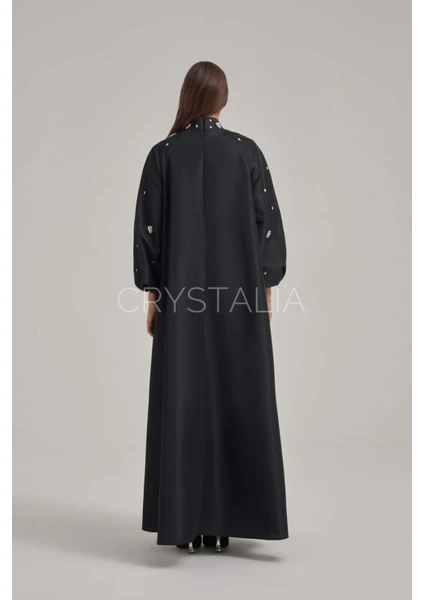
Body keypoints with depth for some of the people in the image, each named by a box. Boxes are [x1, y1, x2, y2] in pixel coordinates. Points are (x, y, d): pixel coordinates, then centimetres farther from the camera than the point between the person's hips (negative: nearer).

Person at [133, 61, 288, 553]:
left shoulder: (163, 154, -1)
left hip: (181, 294, 0)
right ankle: (227, 519, 12)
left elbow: (148, 229, -2)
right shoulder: (247, 151, 1)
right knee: (239, 399, 7)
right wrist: (265, 290, 7)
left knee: (184, 400, 4)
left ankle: (186, 522, 7)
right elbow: (268, 222, 0)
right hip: (240, 293, 1)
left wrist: (152, 295, 5)